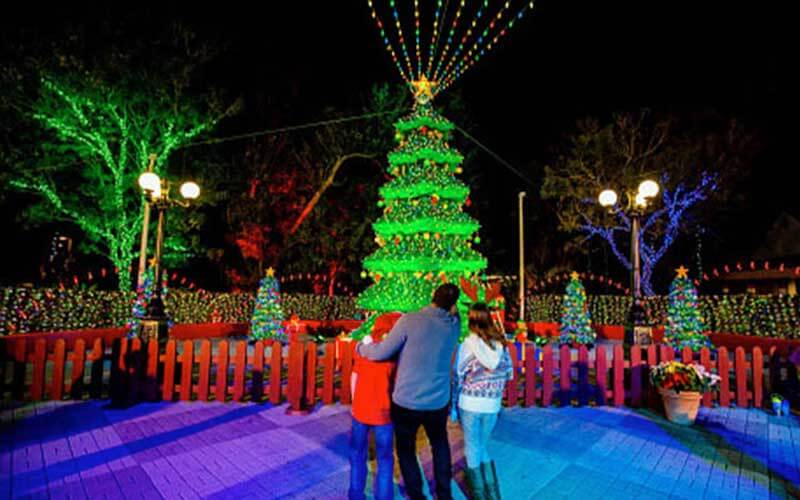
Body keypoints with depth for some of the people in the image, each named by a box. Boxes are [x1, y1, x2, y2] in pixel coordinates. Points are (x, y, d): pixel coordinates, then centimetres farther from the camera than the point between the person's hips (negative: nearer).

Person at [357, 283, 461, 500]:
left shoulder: (410, 321, -17)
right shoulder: (453, 325, -6)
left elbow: (382, 352, -13)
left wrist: (360, 346, 2)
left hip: (406, 402, -3)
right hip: (438, 401, 4)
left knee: (406, 449, 20)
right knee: (440, 445, 30)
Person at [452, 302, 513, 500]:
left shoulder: (467, 344, -12)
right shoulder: (500, 343, -2)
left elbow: (458, 377, -8)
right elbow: (508, 373, 6)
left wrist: (453, 405, 1)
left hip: (470, 403, -3)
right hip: (492, 405, 3)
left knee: (472, 448, 14)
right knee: (484, 446, 21)